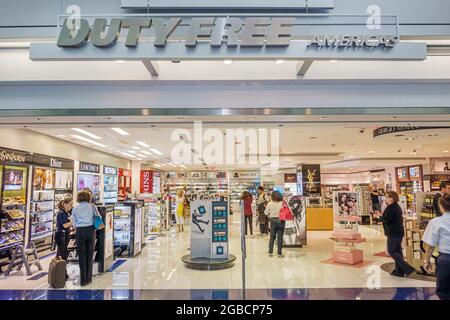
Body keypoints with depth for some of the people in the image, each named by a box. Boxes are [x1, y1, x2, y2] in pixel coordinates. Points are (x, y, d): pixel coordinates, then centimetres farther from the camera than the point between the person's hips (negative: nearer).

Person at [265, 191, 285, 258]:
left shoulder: (270, 204, -6)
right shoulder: (282, 203, -8)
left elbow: (266, 213, 0)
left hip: (273, 220, 1)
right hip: (281, 221, -1)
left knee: (272, 237, 13)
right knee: (280, 237, 6)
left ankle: (270, 252, 17)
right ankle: (279, 253, 10)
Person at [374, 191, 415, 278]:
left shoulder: (390, 208, -18)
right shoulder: (397, 207, 13)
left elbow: (386, 220, -22)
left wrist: (380, 216, -5)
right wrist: (383, 216, 12)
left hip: (393, 233, -10)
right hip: (399, 231, 10)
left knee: (392, 251, -2)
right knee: (398, 251, 13)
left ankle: (408, 269, -7)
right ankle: (399, 271, 18)